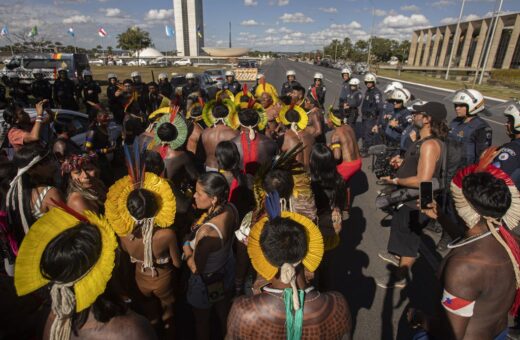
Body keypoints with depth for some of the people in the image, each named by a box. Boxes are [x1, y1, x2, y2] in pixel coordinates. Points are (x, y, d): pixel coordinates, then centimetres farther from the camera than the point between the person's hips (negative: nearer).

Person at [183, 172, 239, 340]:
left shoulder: (206, 232, -42)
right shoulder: (231, 209, -22)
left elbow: (196, 268, -27)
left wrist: (185, 245, -14)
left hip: (206, 281, -6)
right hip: (227, 271, 6)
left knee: (203, 321, 28)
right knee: (224, 313, 33)